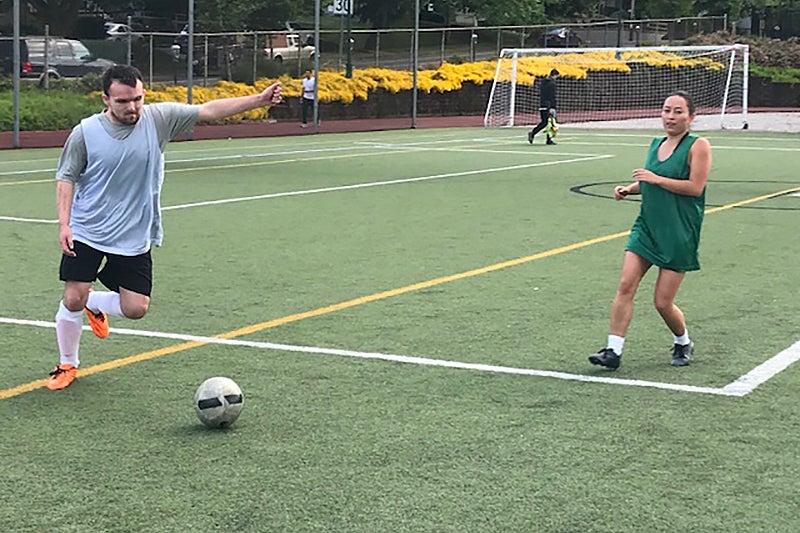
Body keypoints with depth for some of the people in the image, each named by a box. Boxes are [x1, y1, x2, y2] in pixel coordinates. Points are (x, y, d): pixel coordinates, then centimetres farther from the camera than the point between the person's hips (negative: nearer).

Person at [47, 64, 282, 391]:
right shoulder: (85, 133, -9)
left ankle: (94, 303, 32)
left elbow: (208, 110, -10)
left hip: (134, 238, 2)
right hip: (86, 233, -2)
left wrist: (259, 99, -18)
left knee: (136, 309, -2)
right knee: (72, 301, -7)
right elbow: (66, 178, 0)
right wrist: (64, 224, -11)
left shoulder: (158, 118, -7)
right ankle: (67, 366, 18)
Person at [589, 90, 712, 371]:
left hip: (680, 234, -6)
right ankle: (613, 350, -6)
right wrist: (630, 188, 7)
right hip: (647, 227, 6)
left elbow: (695, 187, -17)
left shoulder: (698, 146, -7)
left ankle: (683, 343, 27)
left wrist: (656, 179, -17)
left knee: (662, 302, -2)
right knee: (626, 285, -9)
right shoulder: (656, 144, 13)